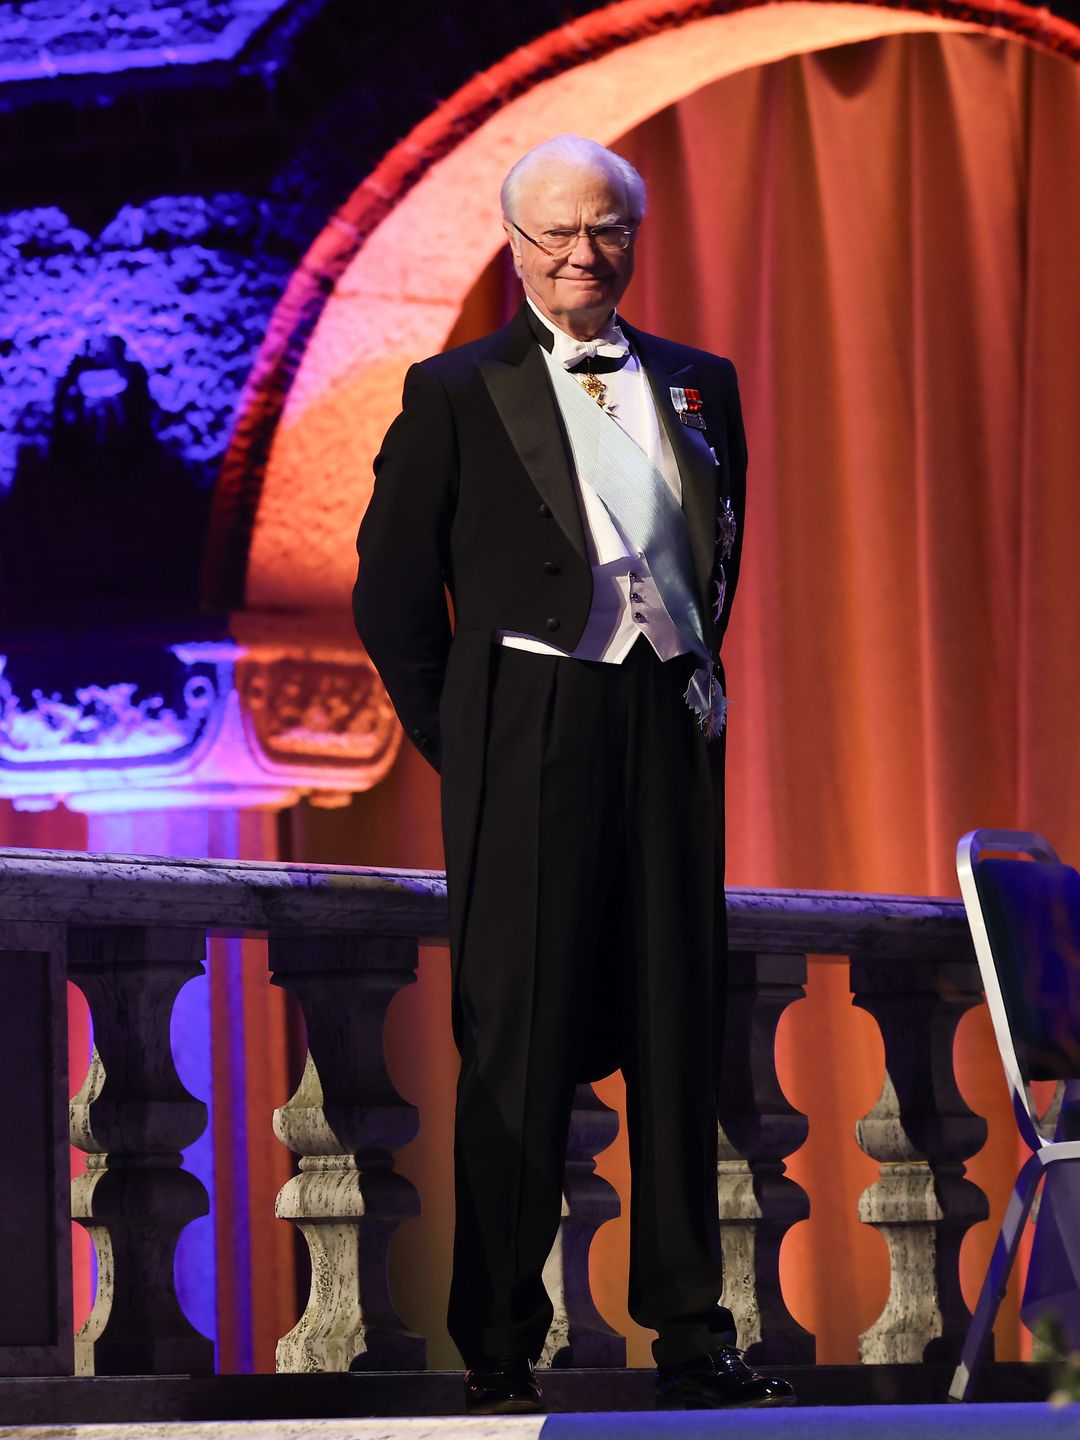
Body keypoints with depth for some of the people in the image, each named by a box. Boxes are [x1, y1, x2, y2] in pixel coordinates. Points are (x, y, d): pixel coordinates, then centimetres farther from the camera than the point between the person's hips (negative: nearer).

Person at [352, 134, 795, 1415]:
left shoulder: (698, 386, 13)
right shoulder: (458, 394, 0)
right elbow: (391, 591, 1)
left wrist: (695, 676, 15)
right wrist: (457, 737, 1)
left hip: (670, 729, 4)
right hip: (531, 742, -4)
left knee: (678, 1034, 6)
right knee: (519, 1046, -3)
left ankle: (690, 1337, 13)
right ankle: (499, 1354, 1)